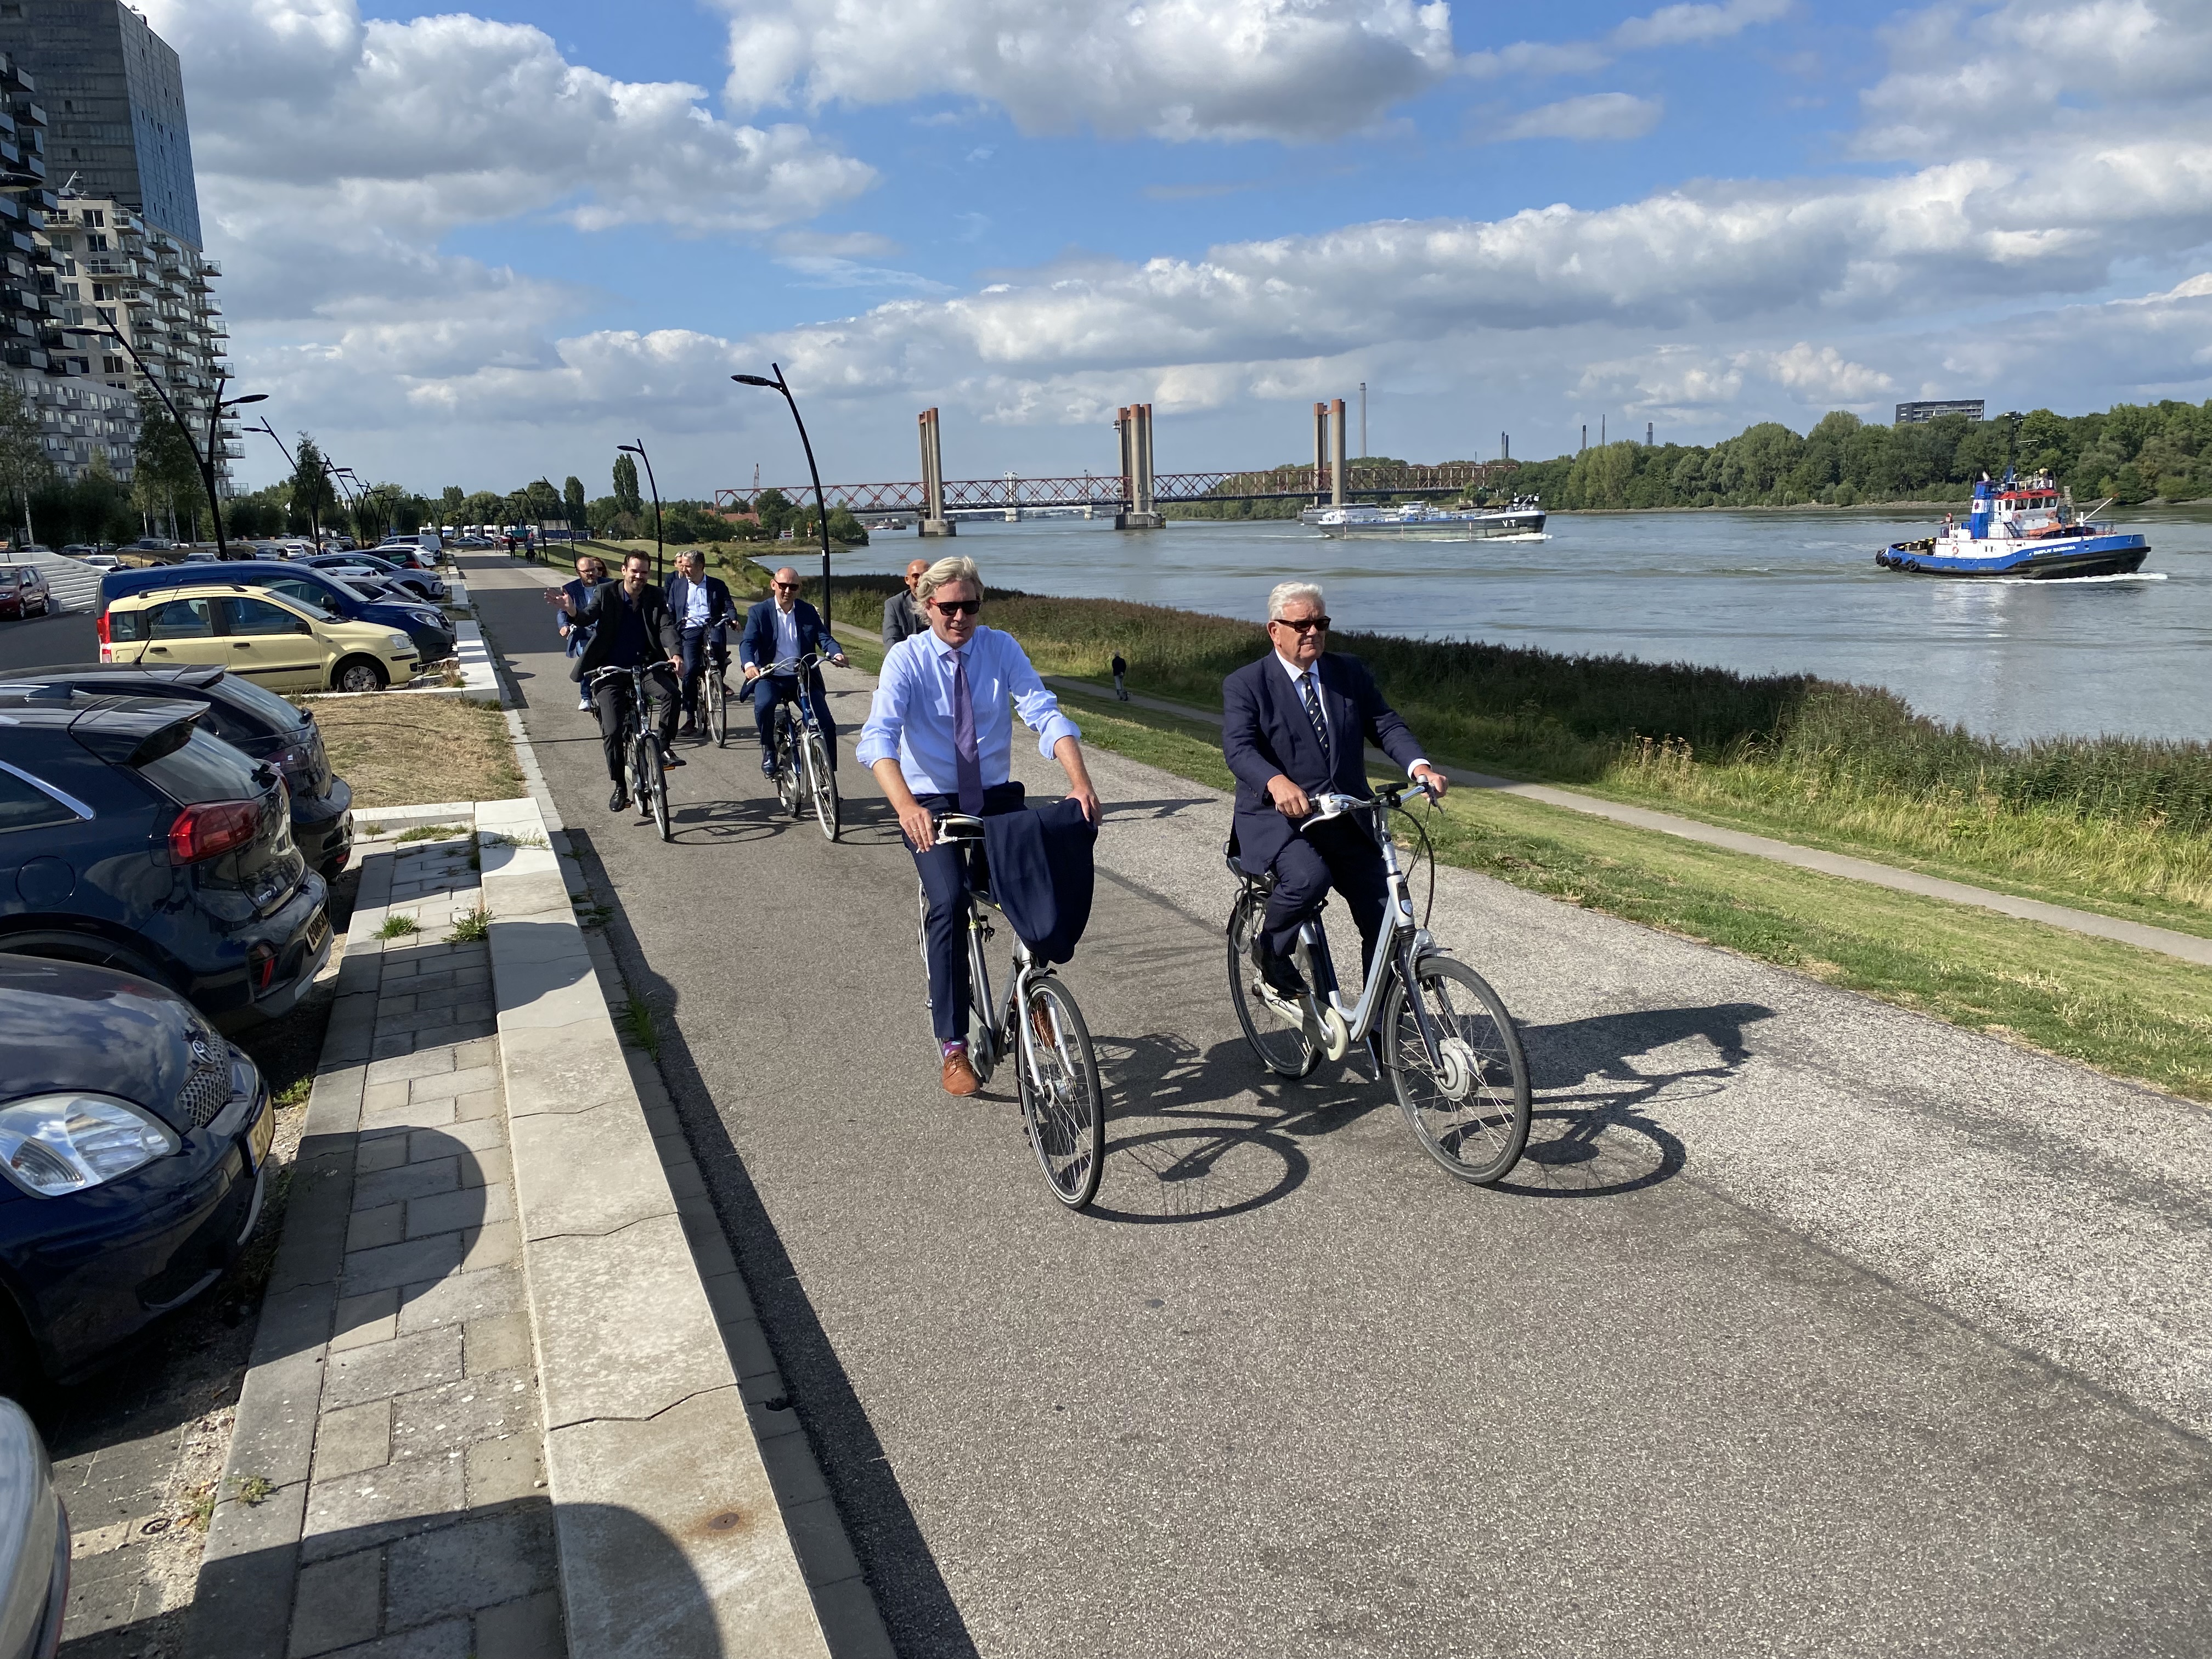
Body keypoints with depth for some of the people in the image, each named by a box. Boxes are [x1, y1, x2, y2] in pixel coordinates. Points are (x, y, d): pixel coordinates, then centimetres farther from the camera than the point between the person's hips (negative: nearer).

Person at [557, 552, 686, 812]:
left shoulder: (655, 597, 1)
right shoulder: (605, 593, -2)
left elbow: (667, 626, -10)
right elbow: (589, 616, -16)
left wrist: (676, 654, -29)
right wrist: (573, 612, -40)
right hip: (610, 670, -1)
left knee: (669, 692, -30)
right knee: (612, 730, -8)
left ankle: (662, 746, -15)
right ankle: (619, 787, 7)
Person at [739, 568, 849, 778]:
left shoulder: (809, 612, 11)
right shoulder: (759, 612, 4)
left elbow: (824, 638, 2)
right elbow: (748, 642, -8)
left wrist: (837, 654, -23)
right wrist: (749, 665, -30)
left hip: (804, 677, 2)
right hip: (770, 677, -2)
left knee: (827, 725, -10)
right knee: (763, 705, -34)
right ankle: (768, 751, -8)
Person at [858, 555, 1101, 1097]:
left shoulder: (1001, 649, -2)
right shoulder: (907, 658, -9)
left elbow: (1045, 715, -15)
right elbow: (878, 737, -23)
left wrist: (1080, 782, -33)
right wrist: (906, 806, -42)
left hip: (997, 797, 2)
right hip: (932, 802, -2)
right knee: (949, 901, -24)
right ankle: (952, 1045, -10)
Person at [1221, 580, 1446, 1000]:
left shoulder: (1351, 673, 10)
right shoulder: (1245, 685, -5)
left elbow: (1385, 724, 1)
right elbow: (1238, 748, -19)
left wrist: (1419, 766, -21)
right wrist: (1277, 783, -41)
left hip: (1347, 820, 5)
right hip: (1277, 817, -5)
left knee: (1386, 919, -3)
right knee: (1309, 878, -34)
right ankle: (1268, 950, -3)